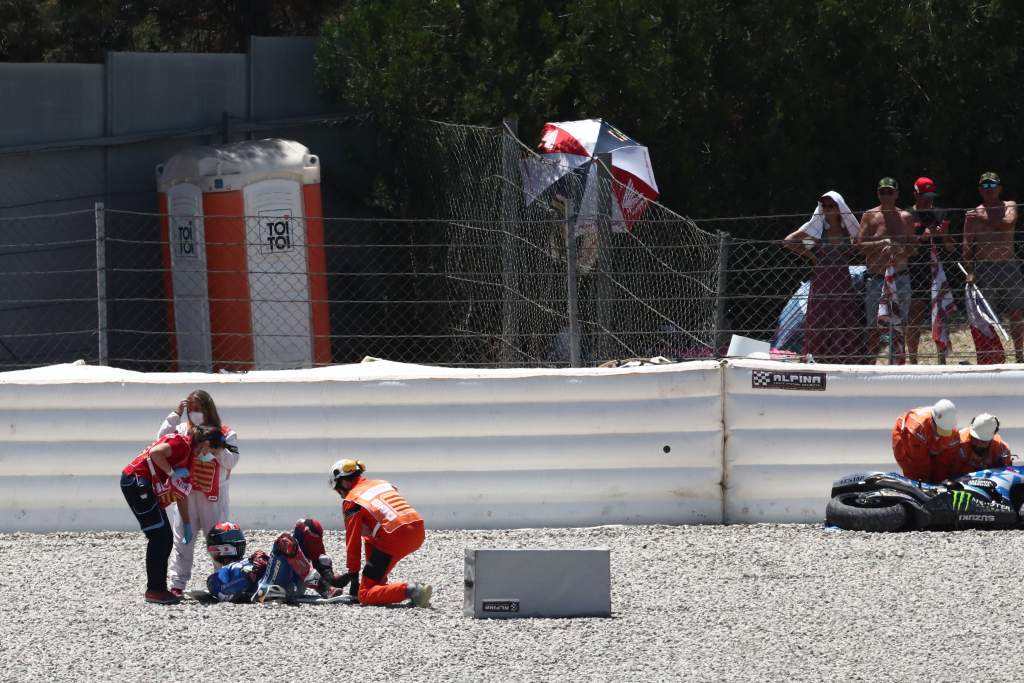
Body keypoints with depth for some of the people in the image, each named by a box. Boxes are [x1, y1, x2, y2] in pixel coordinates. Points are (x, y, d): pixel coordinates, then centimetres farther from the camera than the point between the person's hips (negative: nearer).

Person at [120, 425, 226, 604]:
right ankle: (154, 590, -8)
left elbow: (182, 494, 24)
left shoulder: (190, 457, 19)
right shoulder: (182, 443, -11)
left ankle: (159, 588, 15)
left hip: (148, 488, 10)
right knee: (159, 536, -10)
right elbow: (155, 452, -28)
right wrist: (172, 473, -17)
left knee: (165, 538, 10)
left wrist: (187, 526, 24)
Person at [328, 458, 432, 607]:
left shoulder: (351, 501, 6)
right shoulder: (383, 484, 26)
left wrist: (353, 574, 17)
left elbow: (352, 541, 7)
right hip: (418, 533, 8)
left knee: (365, 596, -2)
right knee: (370, 538, 36)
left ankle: (412, 591, -24)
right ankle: (381, 584, 26)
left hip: (395, 539, -8)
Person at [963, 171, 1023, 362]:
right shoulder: (973, 215, 4)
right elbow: (967, 246, 1)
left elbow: (1008, 224, -16)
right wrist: (969, 271, -10)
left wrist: (984, 219, -15)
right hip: (984, 268, -1)